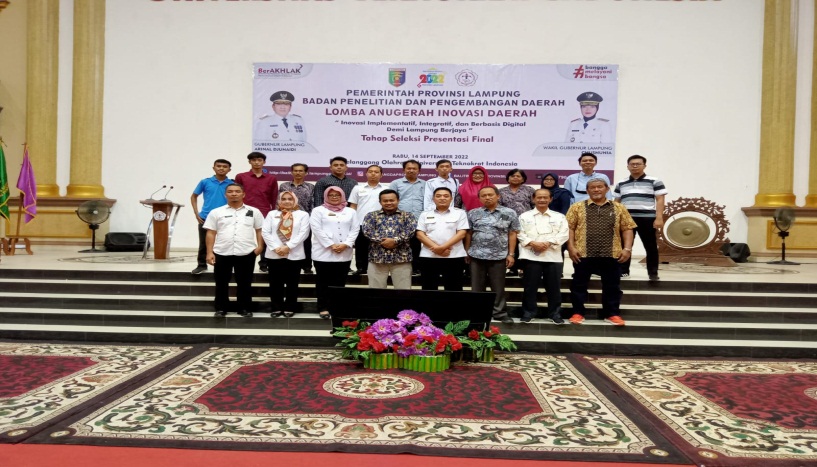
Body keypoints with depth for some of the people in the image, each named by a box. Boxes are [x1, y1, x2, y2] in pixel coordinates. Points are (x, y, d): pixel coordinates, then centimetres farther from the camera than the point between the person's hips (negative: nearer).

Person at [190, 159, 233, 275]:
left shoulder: (232, 184, 0)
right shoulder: (205, 182, 1)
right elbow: (194, 197, 10)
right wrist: (196, 213, 1)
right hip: (205, 218, 0)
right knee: (204, 243, 8)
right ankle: (201, 265, 21)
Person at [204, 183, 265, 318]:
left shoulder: (254, 212, 7)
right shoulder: (216, 212, 7)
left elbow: (260, 230, 10)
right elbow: (211, 233, 5)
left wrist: (260, 246, -4)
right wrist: (209, 252, -2)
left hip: (246, 253, 0)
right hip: (222, 253, 1)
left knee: (244, 283, 6)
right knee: (221, 283, 7)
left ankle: (245, 308, 17)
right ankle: (221, 308, 19)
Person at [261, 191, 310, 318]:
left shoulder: (303, 214, 5)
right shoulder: (272, 214, 11)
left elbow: (303, 233, -6)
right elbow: (265, 232, 2)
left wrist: (288, 246, -14)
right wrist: (275, 247, -11)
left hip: (294, 254, -1)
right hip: (274, 254, 2)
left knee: (292, 282, 4)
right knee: (275, 282, 5)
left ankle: (290, 308, 13)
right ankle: (276, 308, 15)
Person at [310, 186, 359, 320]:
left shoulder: (350, 212, 15)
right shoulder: (318, 210, 5)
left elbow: (355, 229, 6)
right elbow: (317, 229, -6)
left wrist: (345, 244, -10)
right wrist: (331, 245, -14)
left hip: (344, 254, 3)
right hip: (324, 253, -3)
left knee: (339, 282, 6)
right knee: (323, 282, 2)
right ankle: (323, 308, 9)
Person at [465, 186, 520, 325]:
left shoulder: (509, 213, 1)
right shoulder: (473, 213, 6)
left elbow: (512, 235, 2)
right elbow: (468, 234, 10)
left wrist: (510, 254, -2)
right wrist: (466, 252, 7)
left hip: (499, 256, -1)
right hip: (476, 255, 2)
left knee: (498, 287, 5)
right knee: (477, 286, 8)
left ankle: (500, 313, 14)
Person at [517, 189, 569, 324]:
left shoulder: (559, 217, 11)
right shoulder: (525, 216, 9)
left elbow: (563, 234, 0)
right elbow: (520, 234, 0)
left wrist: (548, 243, -13)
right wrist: (532, 243, -14)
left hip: (553, 256, 1)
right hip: (531, 256, -1)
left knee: (554, 287, 4)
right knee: (530, 286, 3)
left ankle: (555, 313, 15)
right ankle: (528, 312, 13)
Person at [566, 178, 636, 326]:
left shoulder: (618, 208, 9)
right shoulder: (577, 207, 4)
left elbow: (627, 229, 8)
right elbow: (569, 228, 1)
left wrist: (627, 248, -2)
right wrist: (571, 247, -8)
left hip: (611, 254, 1)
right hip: (583, 253, -1)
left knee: (612, 285, 7)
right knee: (579, 284, 5)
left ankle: (612, 313, 19)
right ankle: (578, 313, 16)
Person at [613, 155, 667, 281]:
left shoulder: (654, 182, 3)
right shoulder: (621, 184, 14)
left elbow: (660, 200, -2)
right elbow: (616, 203, 16)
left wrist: (659, 218, -11)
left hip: (647, 219, -3)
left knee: (651, 246, 2)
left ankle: (653, 273, 10)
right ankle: (623, 271, 15)